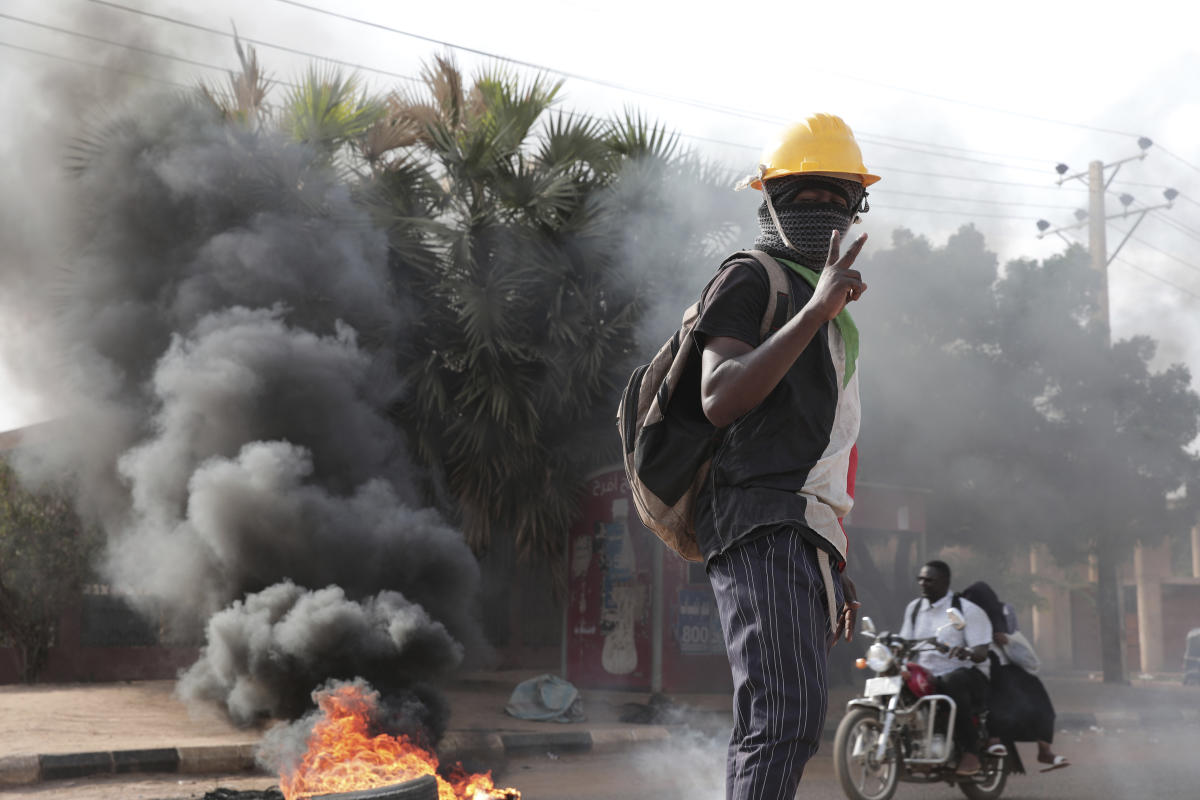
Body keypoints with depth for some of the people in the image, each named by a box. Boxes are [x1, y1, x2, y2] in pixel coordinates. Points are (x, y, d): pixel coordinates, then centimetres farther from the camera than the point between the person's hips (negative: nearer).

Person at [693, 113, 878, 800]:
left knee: (772, 735, 8)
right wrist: (815, 311, -19)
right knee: (788, 718, -22)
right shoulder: (749, 281, 1)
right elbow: (720, 399, -16)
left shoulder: (832, 317, 28)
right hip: (763, 524, -9)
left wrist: (837, 568, 27)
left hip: (812, 536, 9)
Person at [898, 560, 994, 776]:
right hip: (926, 678, 5)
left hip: (969, 675, -5)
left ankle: (971, 751, -31)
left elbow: (982, 653, -11)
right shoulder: (914, 608, 16)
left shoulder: (968, 610, -2)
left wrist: (967, 652, -35)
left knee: (952, 682, -40)